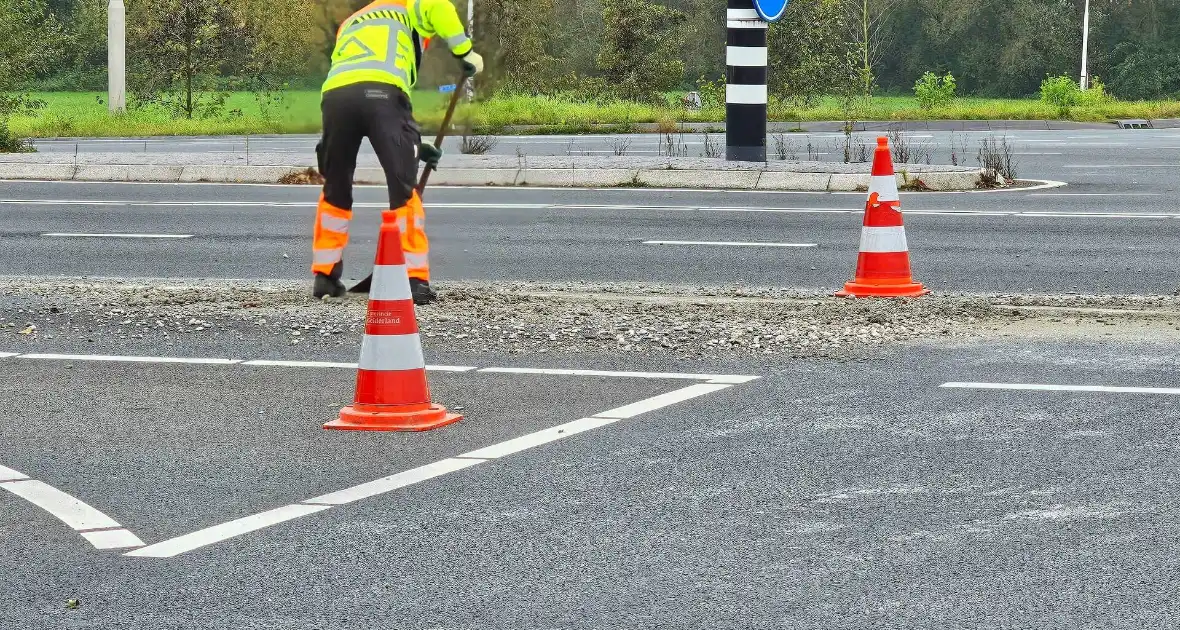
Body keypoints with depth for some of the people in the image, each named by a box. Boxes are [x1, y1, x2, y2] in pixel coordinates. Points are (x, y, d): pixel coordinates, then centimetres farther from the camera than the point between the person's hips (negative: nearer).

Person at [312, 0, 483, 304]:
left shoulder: (349, 25, 42)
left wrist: (412, 143, 35)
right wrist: (465, 51, 8)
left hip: (335, 94, 4)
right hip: (383, 93, -4)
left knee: (336, 190, 22)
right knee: (404, 190, 4)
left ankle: (325, 276, 24)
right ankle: (416, 280, -1)